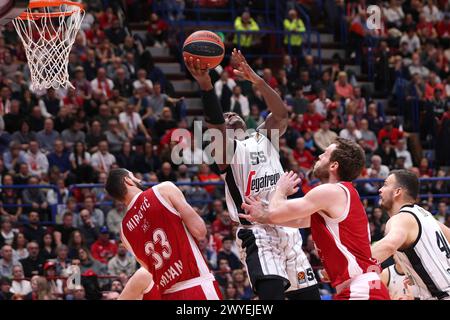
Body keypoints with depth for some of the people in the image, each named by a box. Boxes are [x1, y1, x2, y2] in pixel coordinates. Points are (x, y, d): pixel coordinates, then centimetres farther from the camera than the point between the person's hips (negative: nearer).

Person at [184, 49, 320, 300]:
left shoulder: (264, 139, 16)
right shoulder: (227, 148, 1)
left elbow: (281, 114, -2)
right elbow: (214, 124, -20)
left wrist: (258, 81, -16)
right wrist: (205, 84, -36)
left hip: (287, 230, 6)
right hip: (257, 234, -6)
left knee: (309, 295, 7)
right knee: (272, 294, -25)